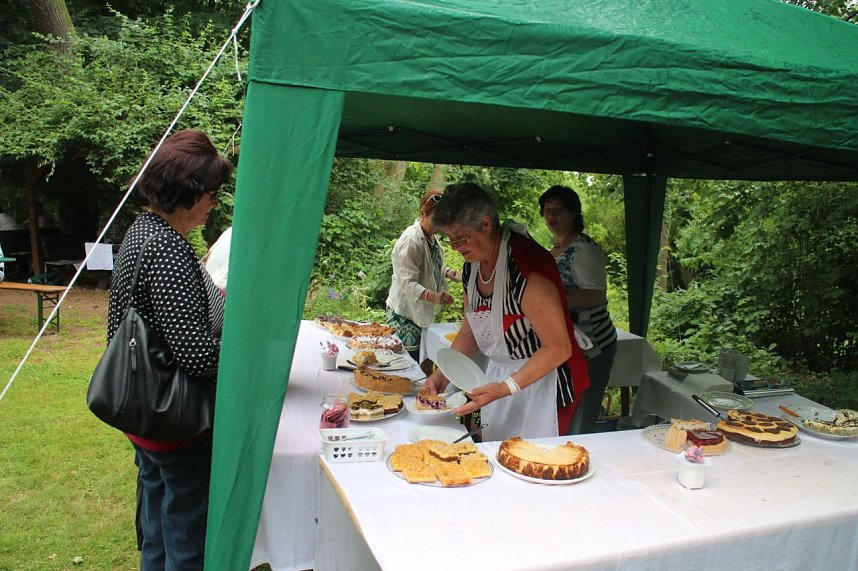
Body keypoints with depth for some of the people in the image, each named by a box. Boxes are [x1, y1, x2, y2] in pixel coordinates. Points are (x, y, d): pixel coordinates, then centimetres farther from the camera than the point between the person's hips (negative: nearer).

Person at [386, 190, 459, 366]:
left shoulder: (431, 237, 8)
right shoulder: (411, 241, -20)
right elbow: (408, 282, -27)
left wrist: (447, 272, 5)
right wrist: (432, 296, -43)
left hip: (422, 313, 9)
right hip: (405, 314, -9)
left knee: (421, 364, 10)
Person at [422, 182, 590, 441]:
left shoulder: (526, 267, -26)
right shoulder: (472, 266, 1)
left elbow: (558, 348, -24)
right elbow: (471, 329, 12)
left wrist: (506, 388, -28)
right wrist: (443, 373, 1)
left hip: (542, 379, -7)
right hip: (499, 375, 8)